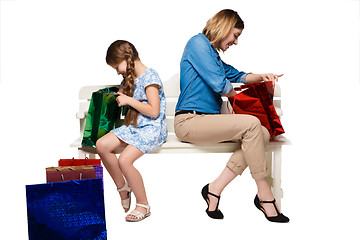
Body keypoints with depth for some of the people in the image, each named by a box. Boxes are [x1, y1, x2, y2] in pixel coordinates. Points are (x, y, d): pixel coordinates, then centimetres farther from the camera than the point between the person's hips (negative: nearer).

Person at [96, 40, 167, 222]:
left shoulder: (150, 77, -12)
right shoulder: (131, 79, 15)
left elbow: (154, 111, -20)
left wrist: (129, 100, -15)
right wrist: (121, 97, 9)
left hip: (152, 128, -9)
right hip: (134, 125, 9)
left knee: (124, 160, -25)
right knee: (102, 145, -9)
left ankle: (143, 205, -7)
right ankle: (122, 187, 9)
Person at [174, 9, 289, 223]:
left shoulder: (214, 55, 25)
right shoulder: (198, 42, -5)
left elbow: (236, 75, 36)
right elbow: (219, 84, -14)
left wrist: (261, 77, 16)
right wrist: (236, 94, 7)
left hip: (208, 119, 10)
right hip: (189, 121, -10)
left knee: (263, 133, -9)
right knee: (251, 124, -26)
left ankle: (215, 188, -12)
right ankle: (265, 196, -15)